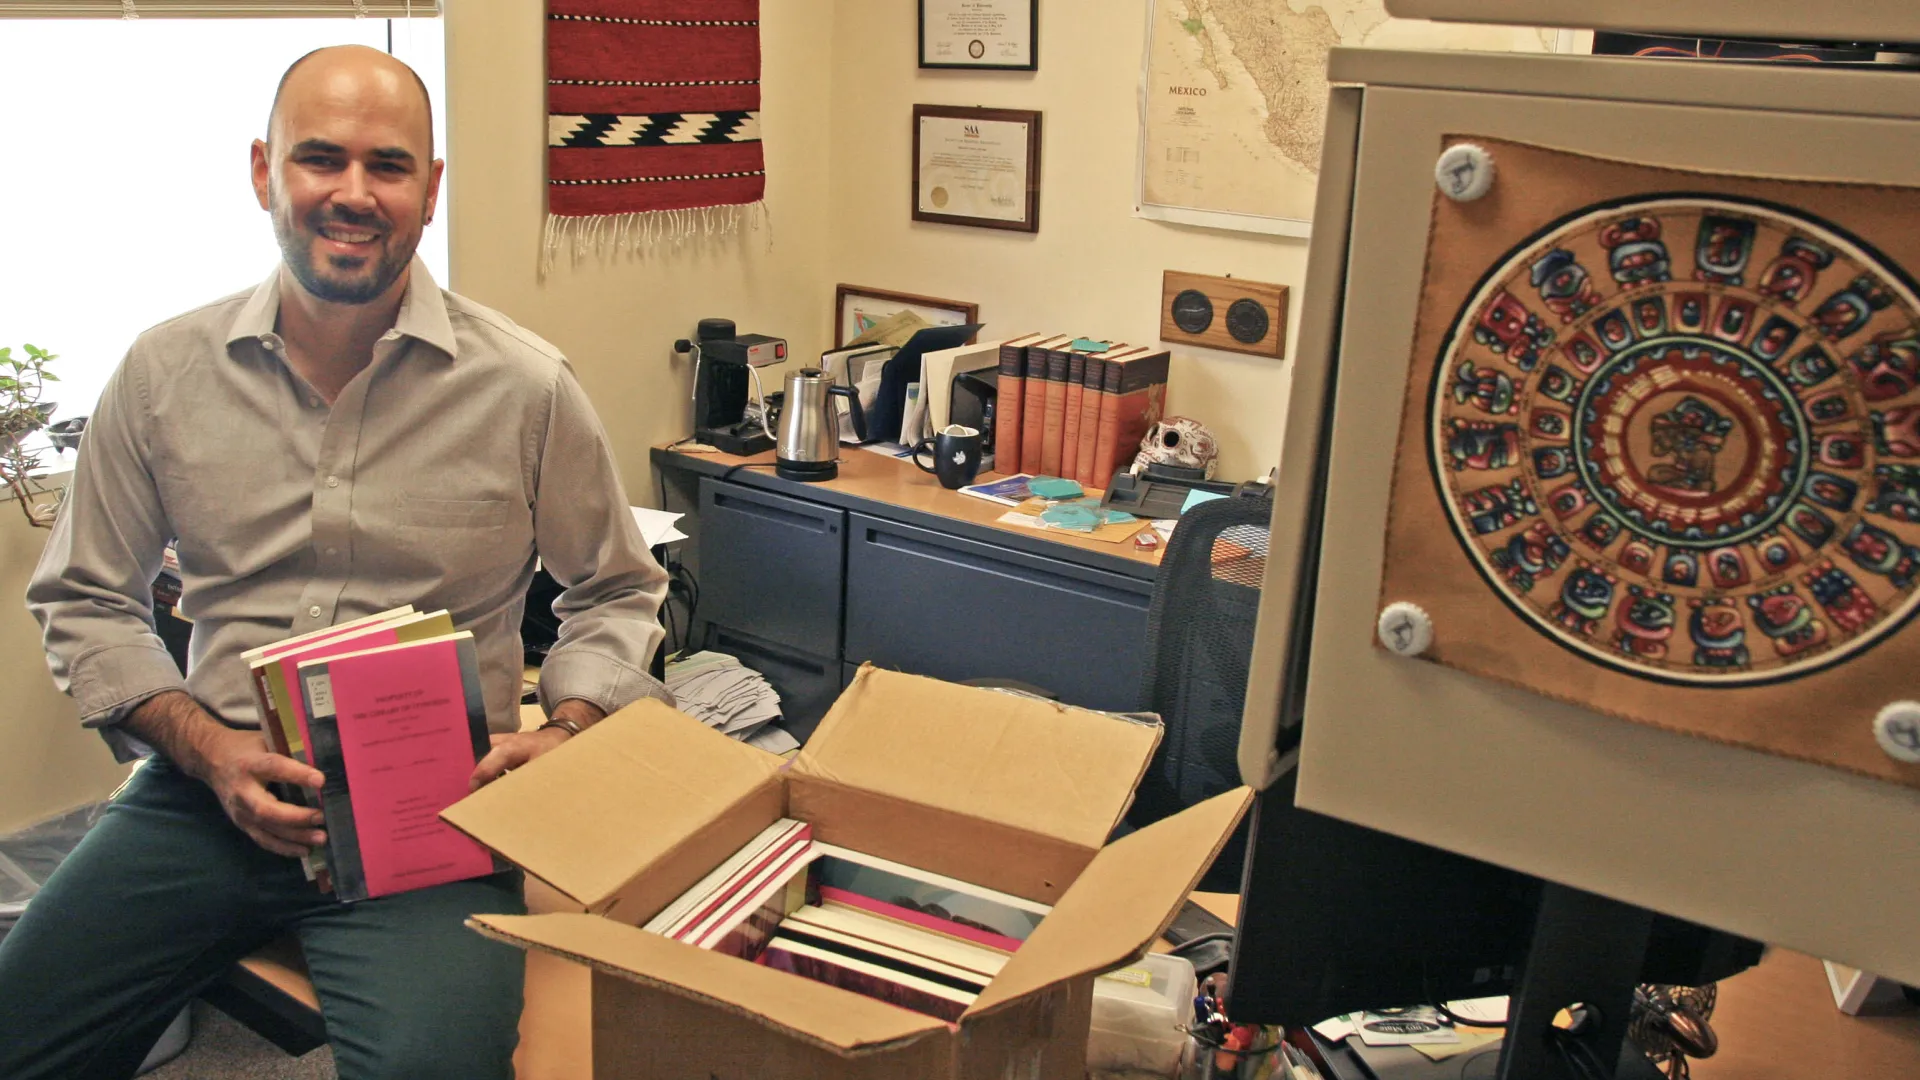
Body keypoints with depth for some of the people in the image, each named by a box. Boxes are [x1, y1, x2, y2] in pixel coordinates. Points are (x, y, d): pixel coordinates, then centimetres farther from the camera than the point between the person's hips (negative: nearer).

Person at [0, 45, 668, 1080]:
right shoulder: (164, 372, 3)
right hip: (212, 790, 3)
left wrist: (564, 731, -9)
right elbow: (85, 599, 11)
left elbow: (615, 592, 9)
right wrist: (206, 747, -5)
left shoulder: (525, 386, -4)